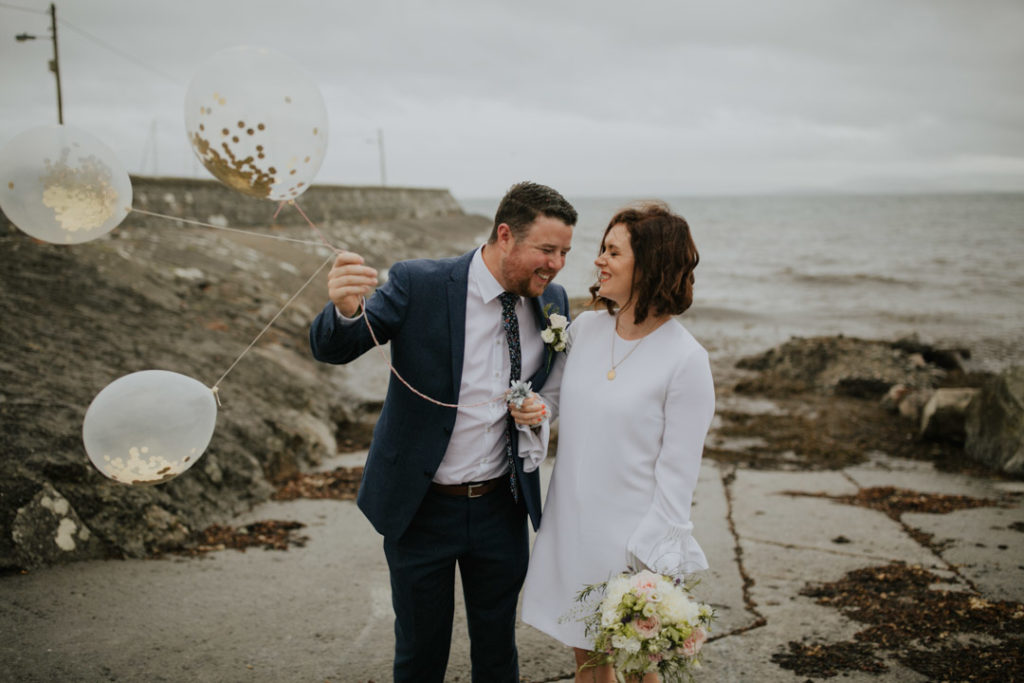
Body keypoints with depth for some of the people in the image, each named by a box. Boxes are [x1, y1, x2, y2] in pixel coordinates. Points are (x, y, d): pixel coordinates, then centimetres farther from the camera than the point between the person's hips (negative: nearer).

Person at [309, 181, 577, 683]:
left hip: (502, 506, 3)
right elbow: (331, 349, -18)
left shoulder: (552, 301, -2)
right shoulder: (418, 284, -16)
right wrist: (345, 308, -41)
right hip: (421, 507, -3)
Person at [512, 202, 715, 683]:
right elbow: (557, 393, 17)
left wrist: (649, 561, -14)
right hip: (571, 529, 5)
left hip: (632, 540, -5)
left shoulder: (685, 359, -15)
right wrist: (536, 408, -7)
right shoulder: (584, 328, 1)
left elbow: (677, 472, -13)